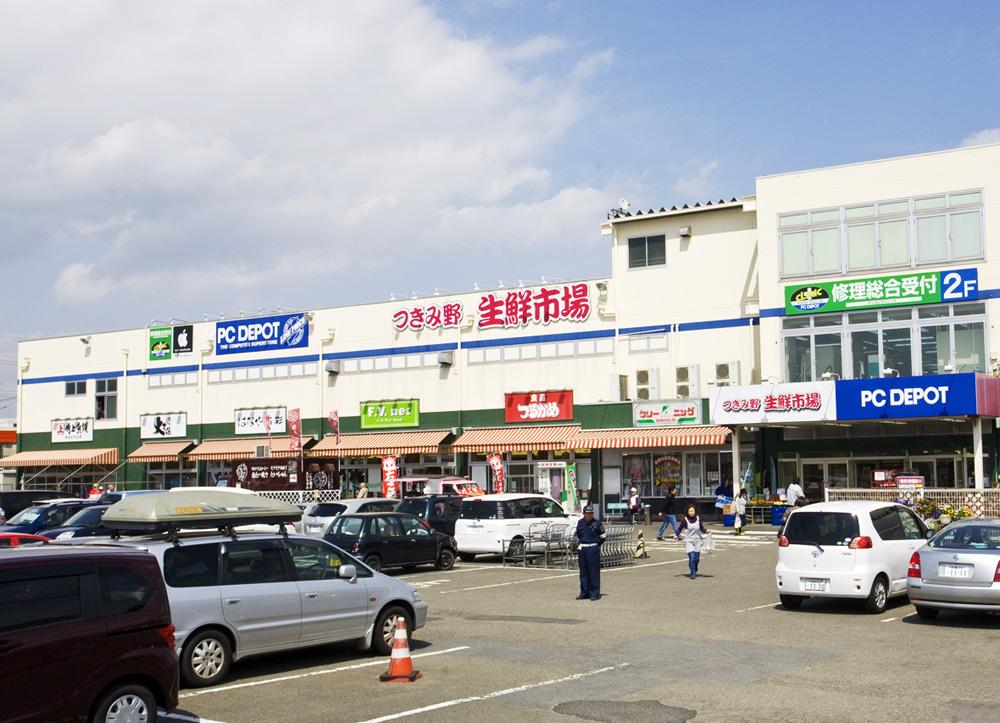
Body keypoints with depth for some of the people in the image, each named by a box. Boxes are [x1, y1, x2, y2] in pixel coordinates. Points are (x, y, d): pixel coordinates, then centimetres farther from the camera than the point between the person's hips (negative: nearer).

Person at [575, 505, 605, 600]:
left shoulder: (597, 523, -4)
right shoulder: (580, 523, 8)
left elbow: (602, 536, 4)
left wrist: (596, 545, 3)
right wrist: (581, 543, 13)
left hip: (593, 549, -5)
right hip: (582, 549, 5)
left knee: (594, 572, -2)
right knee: (583, 572, 9)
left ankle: (594, 593, 3)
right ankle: (584, 593, 18)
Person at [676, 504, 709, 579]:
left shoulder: (698, 519, 2)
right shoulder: (685, 520, -6)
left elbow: (702, 529, 9)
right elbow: (679, 530, 1)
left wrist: (706, 530, -11)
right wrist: (679, 535, -18)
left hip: (697, 541, 3)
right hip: (689, 541, -3)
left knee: (697, 558, 7)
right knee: (692, 557, -15)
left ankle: (695, 571, 33)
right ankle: (693, 573, -4)